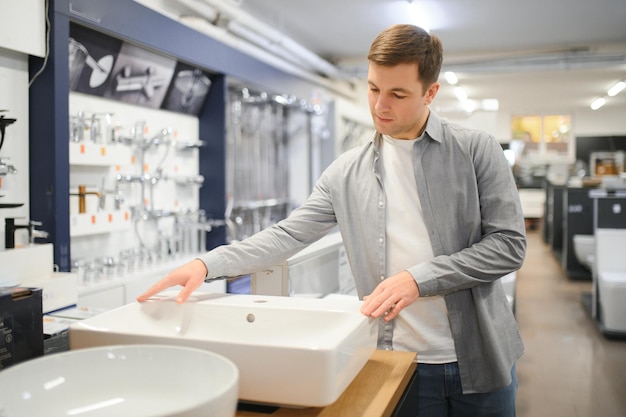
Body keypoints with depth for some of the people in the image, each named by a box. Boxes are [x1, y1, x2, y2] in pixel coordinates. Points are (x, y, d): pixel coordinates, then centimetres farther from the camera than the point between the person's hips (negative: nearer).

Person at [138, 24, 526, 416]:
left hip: (478, 359, -1)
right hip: (399, 359, 1)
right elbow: (287, 235, 0)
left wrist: (419, 278, -18)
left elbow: (508, 244, -8)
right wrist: (207, 264, -11)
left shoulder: (477, 150, -5)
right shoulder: (347, 171, 2)